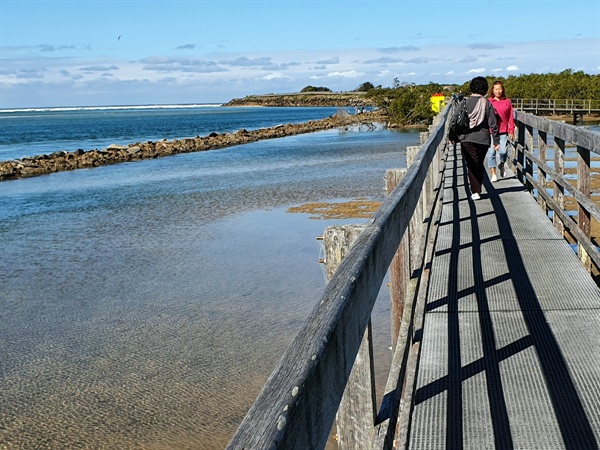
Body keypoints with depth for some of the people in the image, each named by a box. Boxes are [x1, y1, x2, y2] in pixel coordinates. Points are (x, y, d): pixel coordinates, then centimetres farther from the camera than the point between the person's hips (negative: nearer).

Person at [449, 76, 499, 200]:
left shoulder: (464, 102, -3)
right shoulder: (487, 104, -1)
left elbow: (453, 119, -3)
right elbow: (493, 124, -1)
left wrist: (452, 136, 9)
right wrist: (496, 140, 5)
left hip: (467, 139, -1)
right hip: (483, 140, 1)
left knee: (471, 165, 1)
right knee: (479, 165, 15)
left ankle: (475, 191, -8)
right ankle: (477, 189, 19)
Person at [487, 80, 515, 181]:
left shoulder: (507, 102, 6)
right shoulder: (488, 102, 3)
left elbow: (510, 117, 7)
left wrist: (511, 131, 3)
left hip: (503, 131, 0)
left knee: (502, 151, -10)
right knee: (491, 152, -3)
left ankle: (501, 165, 24)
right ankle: (493, 174, 7)